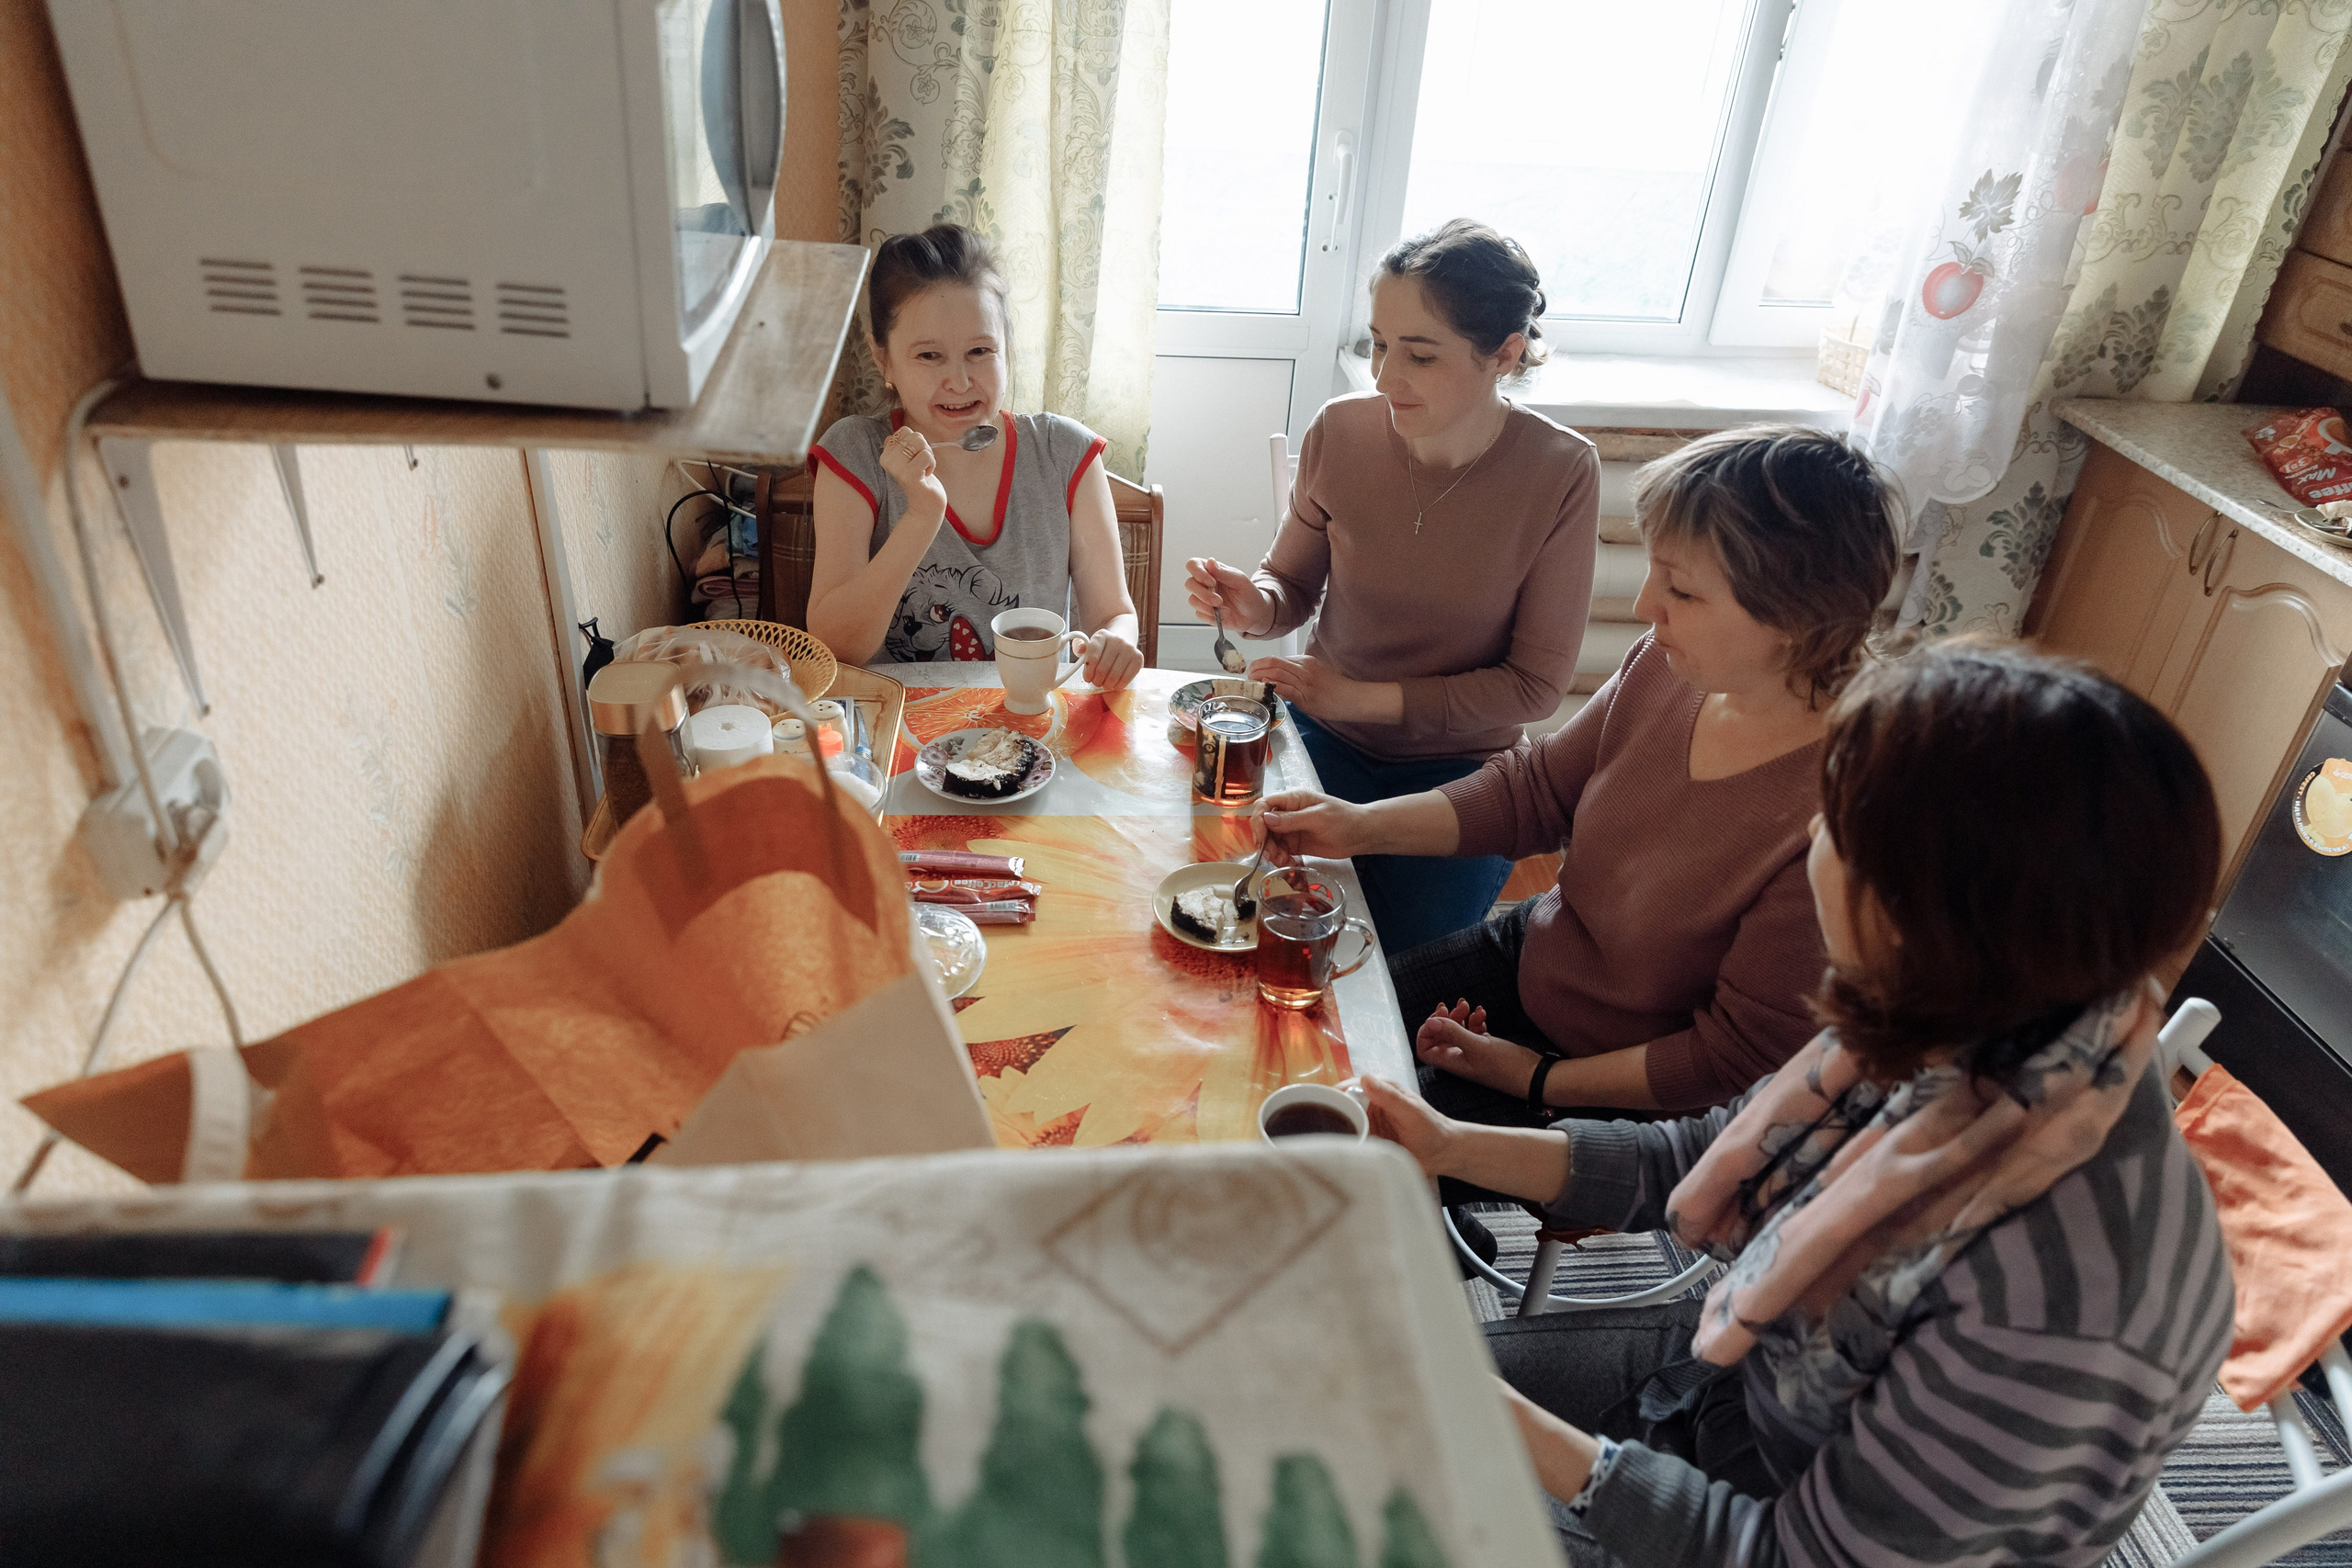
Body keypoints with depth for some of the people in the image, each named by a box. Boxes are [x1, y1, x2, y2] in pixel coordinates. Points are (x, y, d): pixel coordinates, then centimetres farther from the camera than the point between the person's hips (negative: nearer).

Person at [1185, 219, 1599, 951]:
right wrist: (1255, 603, -20)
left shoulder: (1560, 472, -17)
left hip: (1458, 771, -1)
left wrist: (1366, 698, -20)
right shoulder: (1340, 432, -11)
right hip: (1323, 740, 2)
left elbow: (1536, 684, -12)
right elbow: (1295, 584, 4)